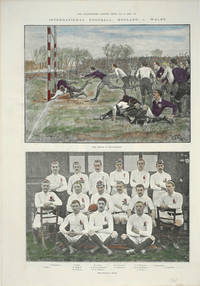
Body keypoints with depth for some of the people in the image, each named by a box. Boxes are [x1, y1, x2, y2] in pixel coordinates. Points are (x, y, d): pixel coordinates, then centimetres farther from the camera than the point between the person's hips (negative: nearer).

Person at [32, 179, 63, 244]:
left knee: (61, 221, -17)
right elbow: (37, 205, -15)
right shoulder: (38, 194, 1)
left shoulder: (52, 194, 7)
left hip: (50, 215, 3)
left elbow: (60, 203, -6)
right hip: (40, 215, -3)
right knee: (35, 227, -30)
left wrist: (51, 203, -20)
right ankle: (35, 238, 4)